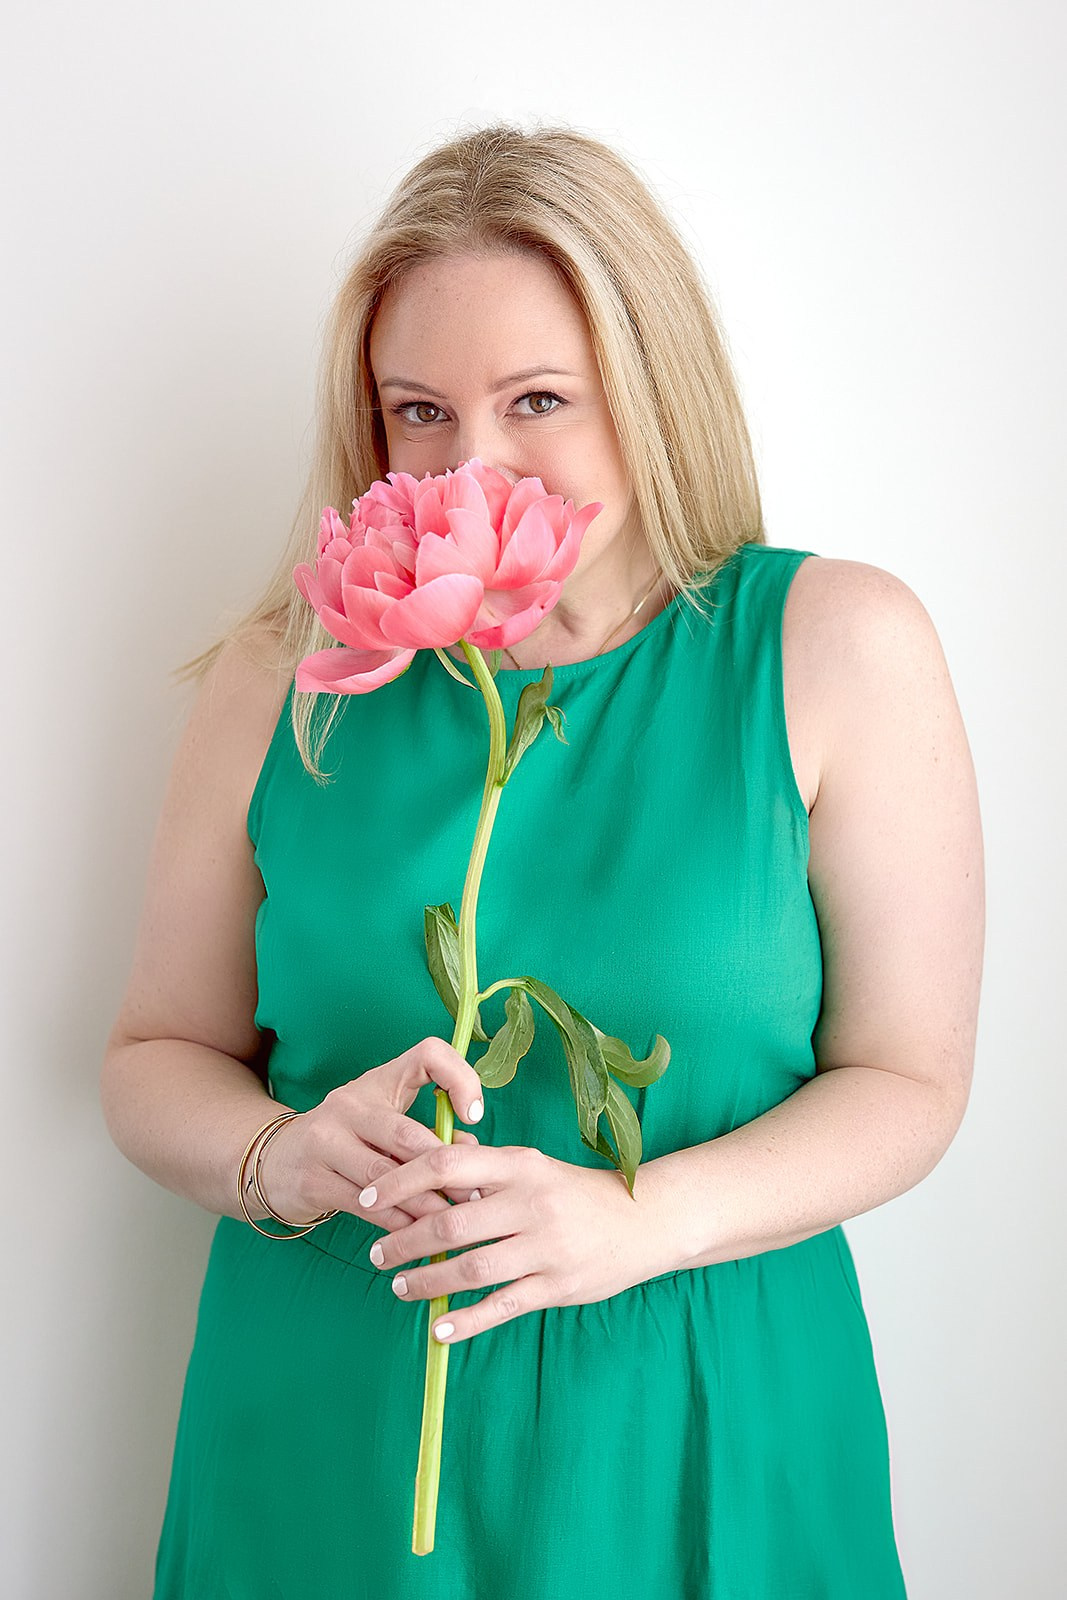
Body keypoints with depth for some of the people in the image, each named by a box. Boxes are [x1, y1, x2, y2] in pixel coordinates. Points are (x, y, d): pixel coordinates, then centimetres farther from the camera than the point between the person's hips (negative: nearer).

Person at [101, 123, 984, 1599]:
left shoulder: (839, 648, -9)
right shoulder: (291, 674, -4)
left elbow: (906, 1078, -6)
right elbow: (158, 1056, 4)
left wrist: (638, 1222, -21)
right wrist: (280, 1162, -18)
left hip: (692, 1437, -1)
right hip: (329, 1422, 2)